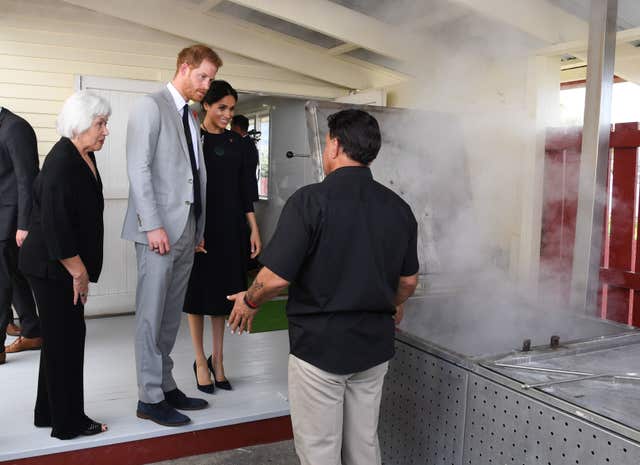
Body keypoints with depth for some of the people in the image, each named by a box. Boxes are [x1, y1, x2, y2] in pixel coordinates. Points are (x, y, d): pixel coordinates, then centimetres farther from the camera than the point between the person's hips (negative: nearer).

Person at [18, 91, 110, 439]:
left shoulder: (85, 156, 8)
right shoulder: (61, 162, -20)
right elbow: (54, 224, -24)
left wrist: (81, 269, 16)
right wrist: (78, 271, -17)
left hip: (66, 267, 9)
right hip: (53, 267, -9)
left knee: (61, 338, 16)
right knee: (64, 339, 1)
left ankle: (50, 412, 31)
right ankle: (68, 423, 15)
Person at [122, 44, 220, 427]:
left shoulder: (191, 117, 19)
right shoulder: (151, 106, -4)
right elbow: (139, 169, -13)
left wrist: (199, 229, 11)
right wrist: (153, 225, -18)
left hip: (187, 229, 8)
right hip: (160, 228, -7)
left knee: (172, 315, 12)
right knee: (152, 315, 0)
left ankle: (166, 386, 22)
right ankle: (150, 398, 9)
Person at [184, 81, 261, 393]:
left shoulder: (236, 143, 8)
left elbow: (245, 188, 9)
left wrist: (254, 229, 5)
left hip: (230, 227, 4)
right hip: (199, 225, -4)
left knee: (222, 290, 10)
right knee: (198, 290, 4)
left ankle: (217, 359, 23)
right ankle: (200, 361, 17)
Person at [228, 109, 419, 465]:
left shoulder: (310, 200, -17)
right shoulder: (399, 208, 0)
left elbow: (277, 278, -18)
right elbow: (409, 281, 9)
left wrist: (249, 302, 3)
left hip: (320, 345, -5)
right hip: (375, 345, 6)